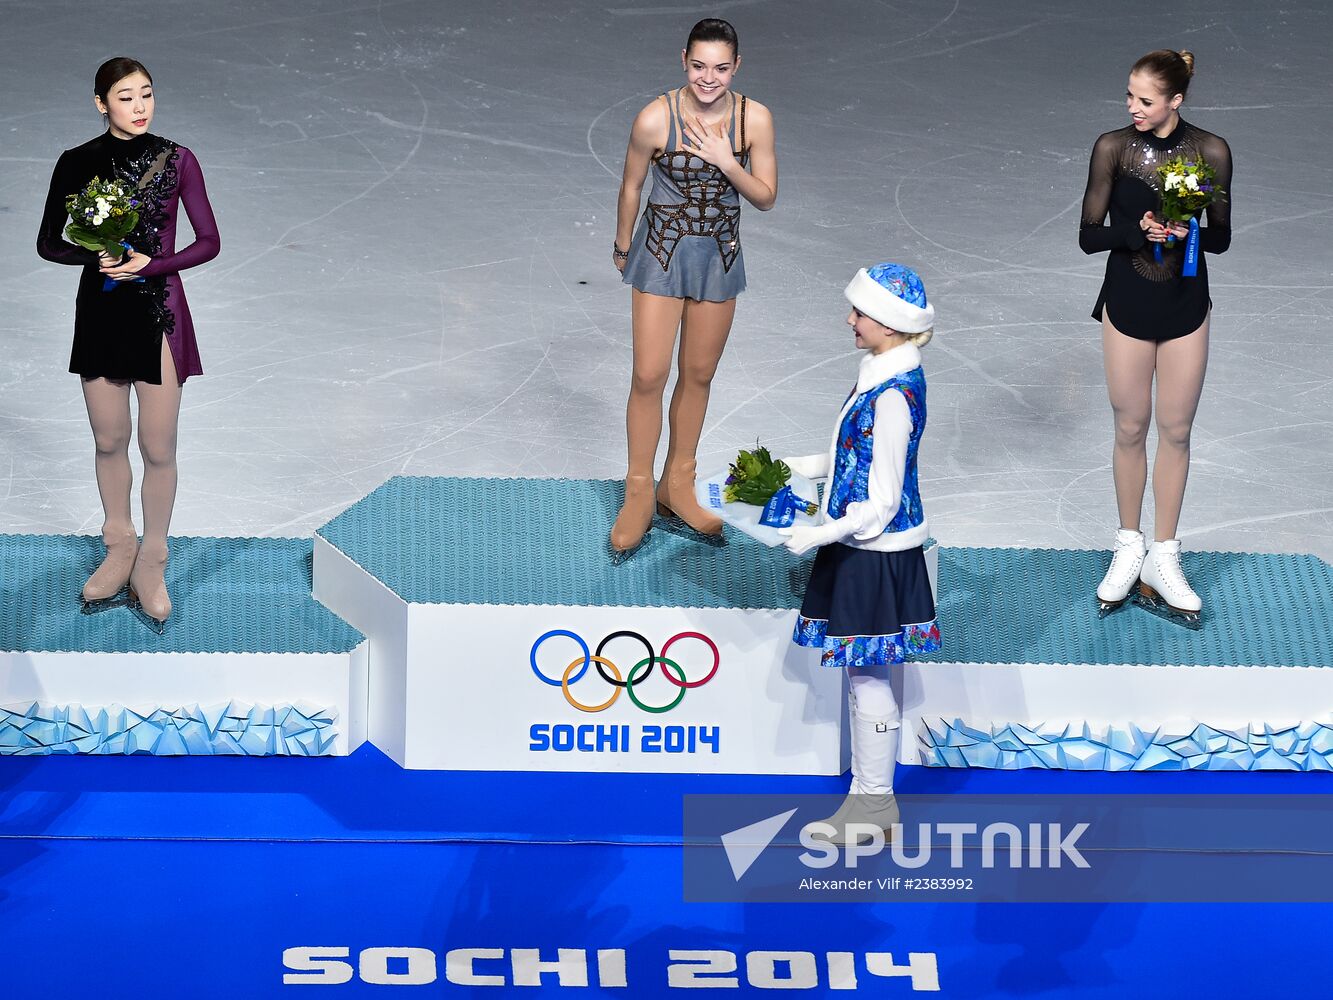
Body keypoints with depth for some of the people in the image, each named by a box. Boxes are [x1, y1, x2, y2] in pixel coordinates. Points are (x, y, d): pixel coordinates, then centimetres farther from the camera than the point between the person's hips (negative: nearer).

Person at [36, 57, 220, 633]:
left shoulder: (176, 162, -4)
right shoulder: (78, 164, -1)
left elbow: (208, 241, -2)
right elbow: (49, 244, 4)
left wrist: (148, 264, -16)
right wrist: (94, 256, -16)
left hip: (158, 309, -2)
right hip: (100, 309, 2)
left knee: (158, 448, 0)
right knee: (109, 441, 12)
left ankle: (151, 563, 12)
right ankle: (119, 548, 29)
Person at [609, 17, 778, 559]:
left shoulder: (754, 119, -13)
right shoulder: (656, 118, -20)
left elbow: (766, 196, -5)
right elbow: (631, 187, -4)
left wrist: (727, 163, -22)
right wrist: (622, 245, 8)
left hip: (719, 255, 3)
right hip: (662, 251, -3)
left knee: (699, 374, 14)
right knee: (649, 376, -3)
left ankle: (677, 485, 30)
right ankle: (639, 494, 11)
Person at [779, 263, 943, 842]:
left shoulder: (892, 395, -24)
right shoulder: (886, 377, 6)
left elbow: (881, 503, -22)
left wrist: (821, 535, -23)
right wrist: (803, 467, 20)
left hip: (875, 553, -10)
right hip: (864, 549, 10)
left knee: (867, 676, 1)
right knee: (860, 676, 16)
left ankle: (875, 802, 12)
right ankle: (866, 792, 26)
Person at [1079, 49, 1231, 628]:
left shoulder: (1210, 151, -8)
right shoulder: (1113, 147, -9)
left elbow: (1221, 238, -1)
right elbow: (1088, 236, -6)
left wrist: (1187, 232, -23)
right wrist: (1138, 230, -24)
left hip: (1185, 305, 0)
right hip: (1128, 303, 0)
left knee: (1175, 431, 8)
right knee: (1130, 428, 10)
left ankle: (1163, 559, 19)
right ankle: (1129, 550, 26)